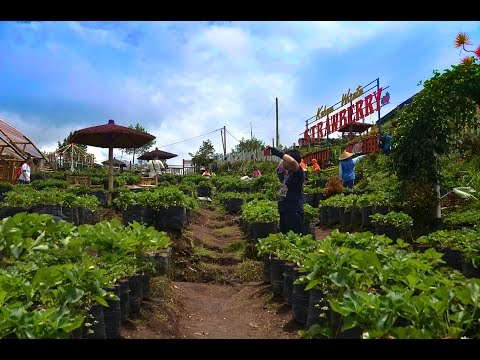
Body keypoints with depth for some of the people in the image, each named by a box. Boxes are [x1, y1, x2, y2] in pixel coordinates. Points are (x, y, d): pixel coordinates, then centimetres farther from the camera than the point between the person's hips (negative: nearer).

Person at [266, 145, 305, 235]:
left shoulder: (298, 173, -11)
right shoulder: (285, 173, 13)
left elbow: (292, 162, -32)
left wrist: (277, 152, -22)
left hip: (294, 213, -9)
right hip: (284, 212, 9)